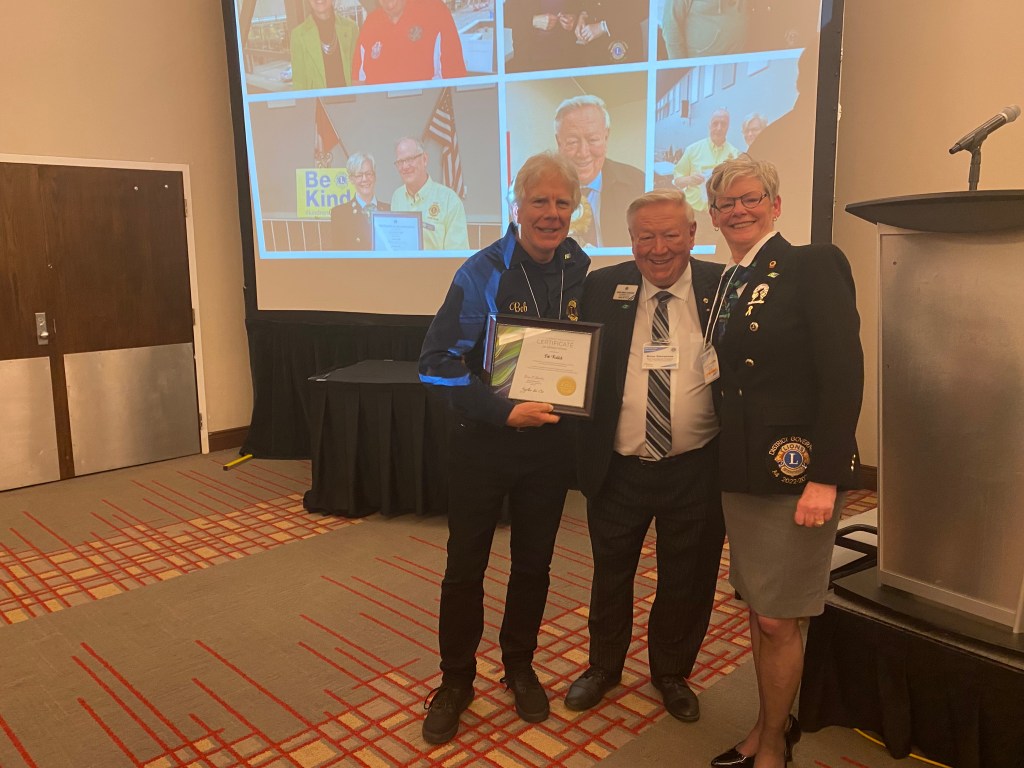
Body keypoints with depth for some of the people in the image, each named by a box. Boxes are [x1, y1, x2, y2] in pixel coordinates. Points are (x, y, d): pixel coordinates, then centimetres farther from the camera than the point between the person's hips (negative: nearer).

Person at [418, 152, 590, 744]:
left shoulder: (582, 272, 0)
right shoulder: (484, 272, -12)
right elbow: (438, 360, -14)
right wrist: (503, 411, -21)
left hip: (551, 441, 3)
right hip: (485, 440, -3)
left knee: (534, 562, 16)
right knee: (466, 566, 7)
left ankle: (520, 667, 37)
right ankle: (456, 680, 27)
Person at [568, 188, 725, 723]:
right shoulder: (602, 288, -3)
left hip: (695, 471, 0)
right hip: (618, 469, 1)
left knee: (685, 580, 17)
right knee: (610, 574, 19)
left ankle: (671, 672, 44)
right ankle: (603, 666, 45)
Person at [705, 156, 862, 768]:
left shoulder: (814, 265, -9)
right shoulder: (725, 283, 13)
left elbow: (843, 374, -16)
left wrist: (825, 477, -21)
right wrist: (724, 462, 6)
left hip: (796, 470, -7)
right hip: (742, 471, 7)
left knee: (777, 619, 1)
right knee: (758, 608, 16)